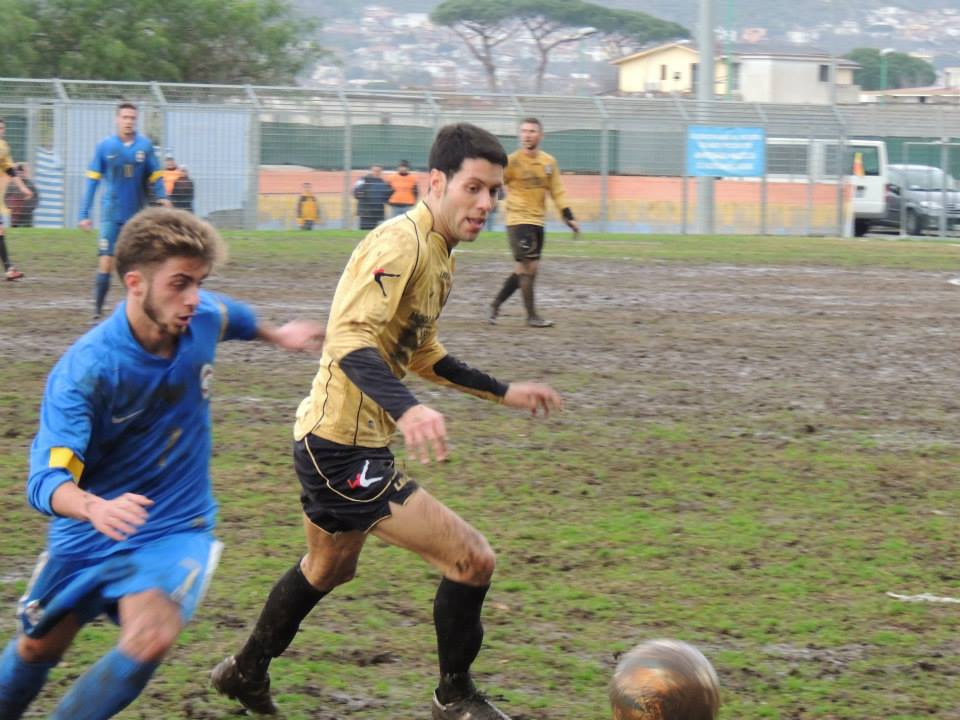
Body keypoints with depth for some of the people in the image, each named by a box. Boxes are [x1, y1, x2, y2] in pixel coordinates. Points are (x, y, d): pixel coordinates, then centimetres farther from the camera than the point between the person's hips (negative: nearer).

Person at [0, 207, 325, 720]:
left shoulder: (202, 318, -12)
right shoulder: (84, 369, -28)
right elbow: (47, 478, -37)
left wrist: (276, 335, 36)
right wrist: (95, 508, -58)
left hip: (175, 529, 2)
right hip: (88, 536, -2)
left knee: (150, 639, -27)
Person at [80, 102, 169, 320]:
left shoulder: (145, 146, 2)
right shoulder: (105, 146, 0)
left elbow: (155, 177, 7)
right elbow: (92, 180, 3)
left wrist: (161, 196, -13)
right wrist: (84, 214, -1)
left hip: (136, 215, 2)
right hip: (111, 214, -2)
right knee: (105, 263, -11)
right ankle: (97, 309, -6)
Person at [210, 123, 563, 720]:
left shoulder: (440, 256, 12)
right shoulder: (401, 244, -21)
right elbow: (350, 339, -33)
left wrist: (503, 392, 24)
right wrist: (407, 409, -47)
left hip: (331, 445, 11)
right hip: (342, 450, -11)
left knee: (328, 567, 33)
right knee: (473, 560, -12)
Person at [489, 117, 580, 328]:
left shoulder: (549, 162, 7)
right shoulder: (513, 161, -9)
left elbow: (557, 191, 12)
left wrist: (569, 217, 6)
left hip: (537, 221, 6)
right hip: (518, 221, -6)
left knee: (523, 270, 10)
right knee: (529, 267, -10)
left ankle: (495, 305, 25)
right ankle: (532, 316, -3)